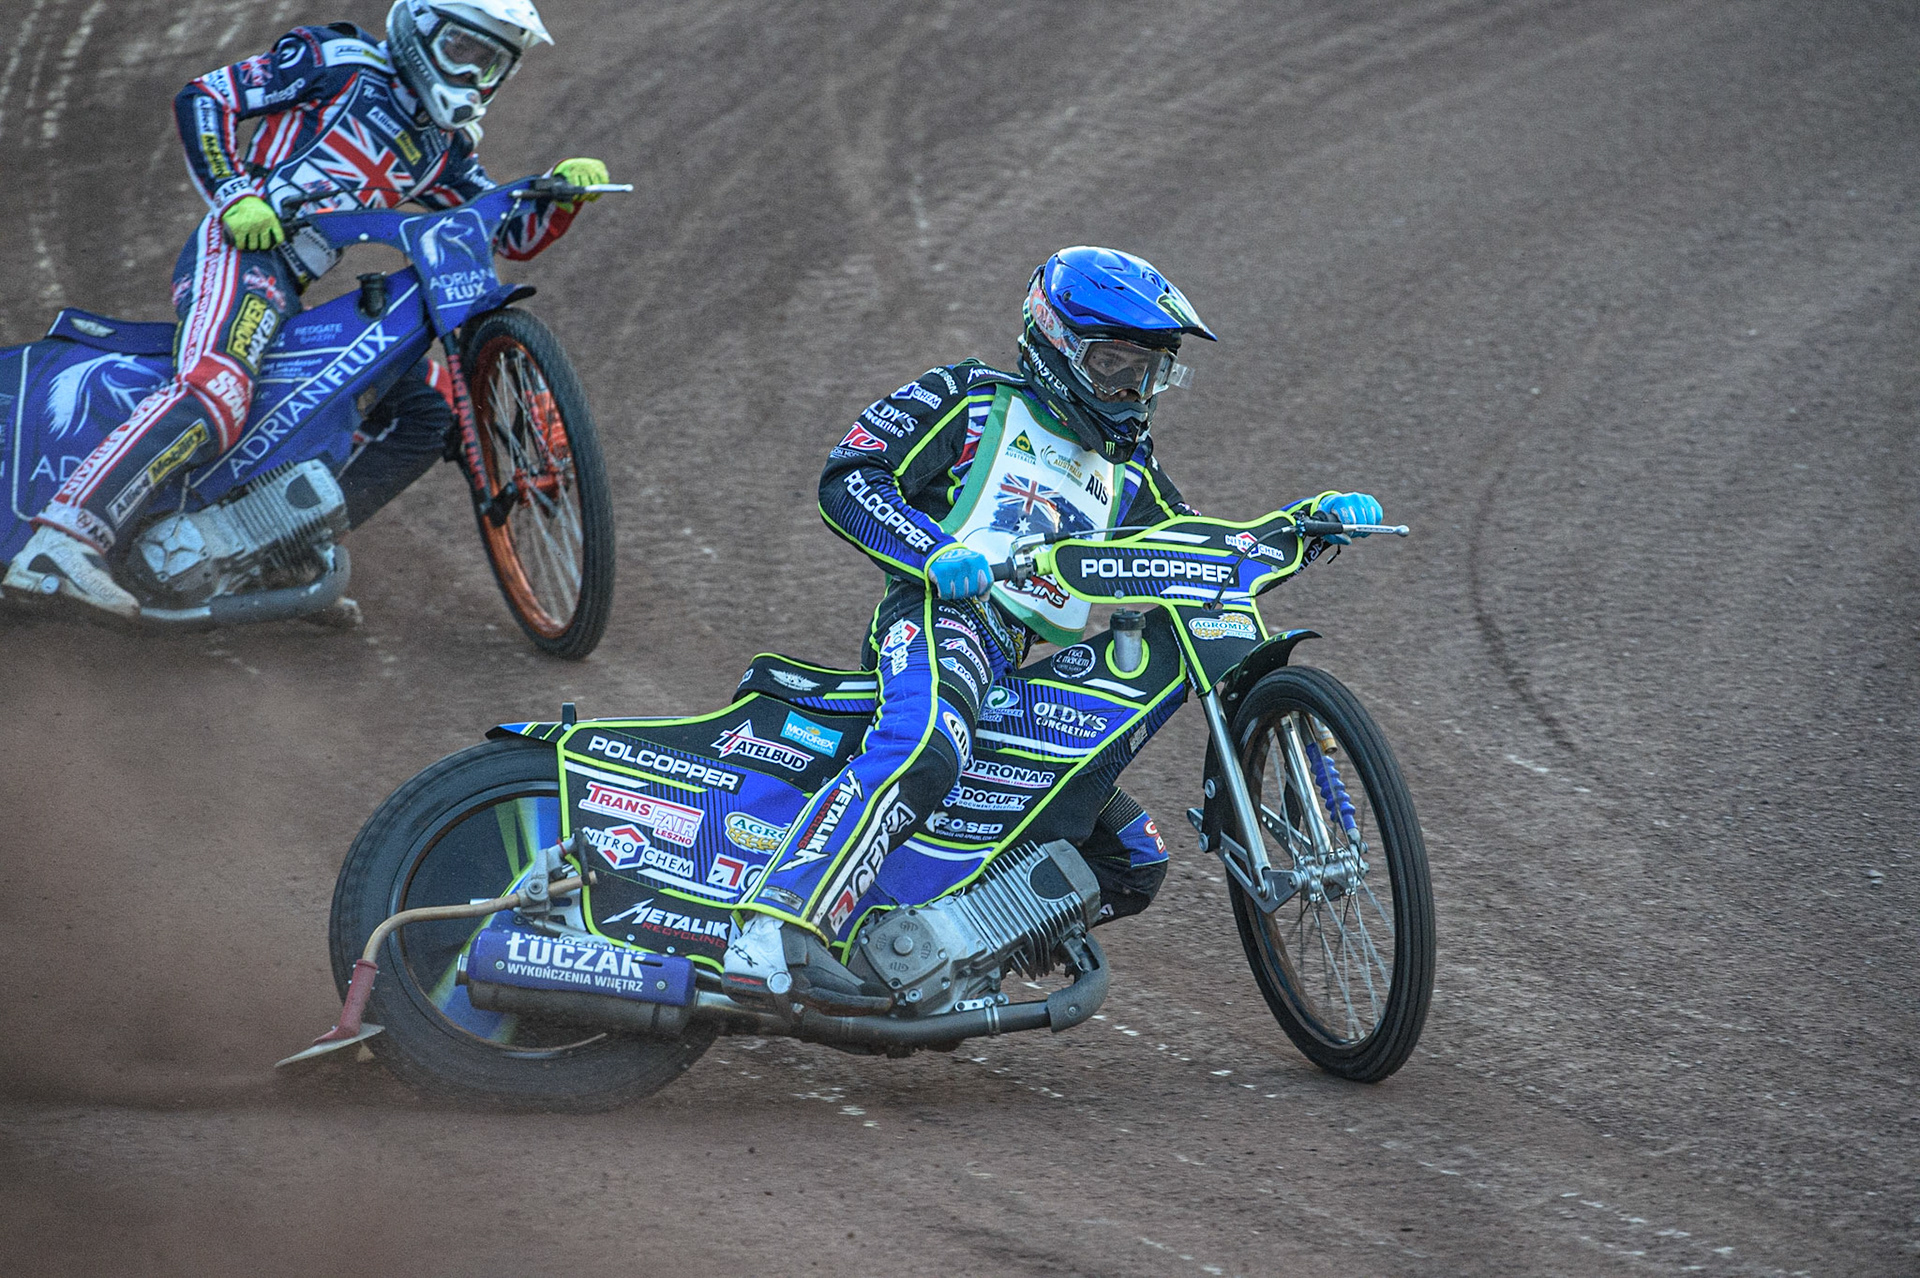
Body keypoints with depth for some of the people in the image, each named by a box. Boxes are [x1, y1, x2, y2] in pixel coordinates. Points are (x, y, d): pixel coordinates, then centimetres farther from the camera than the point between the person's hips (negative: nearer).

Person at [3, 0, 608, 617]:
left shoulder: (440, 150, 27)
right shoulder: (339, 62, 6)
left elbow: (514, 234, 25)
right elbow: (202, 96, 1)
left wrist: (563, 189, 5)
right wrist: (234, 193, -12)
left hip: (291, 299, 9)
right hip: (240, 251, -9)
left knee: (430, 409, 7)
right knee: (214, 398, -35)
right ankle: (61, 542, -49)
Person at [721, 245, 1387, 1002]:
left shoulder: (1126, 471, 30)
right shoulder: (968, 400, 10)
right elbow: (847, 480, -1)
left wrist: (1315, 520, 13)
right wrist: (938, 552, -19)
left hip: (1032, 676, 8)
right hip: (943, 615, -8)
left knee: (1135, 865, 6)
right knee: (923, 754, -41)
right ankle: (776, 931, -51)